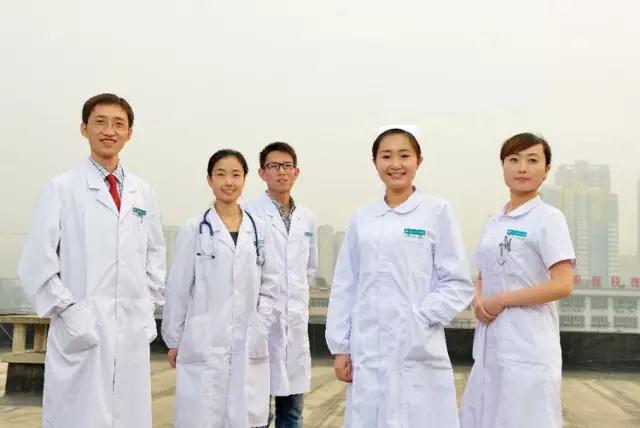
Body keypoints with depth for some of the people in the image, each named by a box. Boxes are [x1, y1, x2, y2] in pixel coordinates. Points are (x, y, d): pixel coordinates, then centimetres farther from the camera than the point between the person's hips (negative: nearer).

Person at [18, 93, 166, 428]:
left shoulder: (143, 194, 10)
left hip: (133, 334, 4)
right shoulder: (62, 189, -3)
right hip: (81, 334, -4)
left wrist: (149, 308, 9)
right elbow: (36, 264, -6)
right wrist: (68, 311, -10)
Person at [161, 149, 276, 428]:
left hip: (248, 347, 3)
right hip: (203, 345, -2)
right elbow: (178, 290, 1)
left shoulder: (259, 230, 6)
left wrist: (260, 329, 0)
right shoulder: (193, 230, -3)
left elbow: (268, 286, 10)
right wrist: (173, 340, 3)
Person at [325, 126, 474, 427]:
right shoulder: (362, 219, 8)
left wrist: (421, 319, -13)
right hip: (366, 353, 3)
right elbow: (344, 286, 9)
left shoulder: (437, 212, -1)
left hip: (418, 353, -3)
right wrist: (340, 347, 6)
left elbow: (459, 284, -2)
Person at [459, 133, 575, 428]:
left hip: (528, 347, -7)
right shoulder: (493, 223, 13)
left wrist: (501, 300, -13)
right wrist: (479, 301, -2)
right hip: (490, 344, 7)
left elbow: (562, 285, -16)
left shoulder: (548, 218, -7)